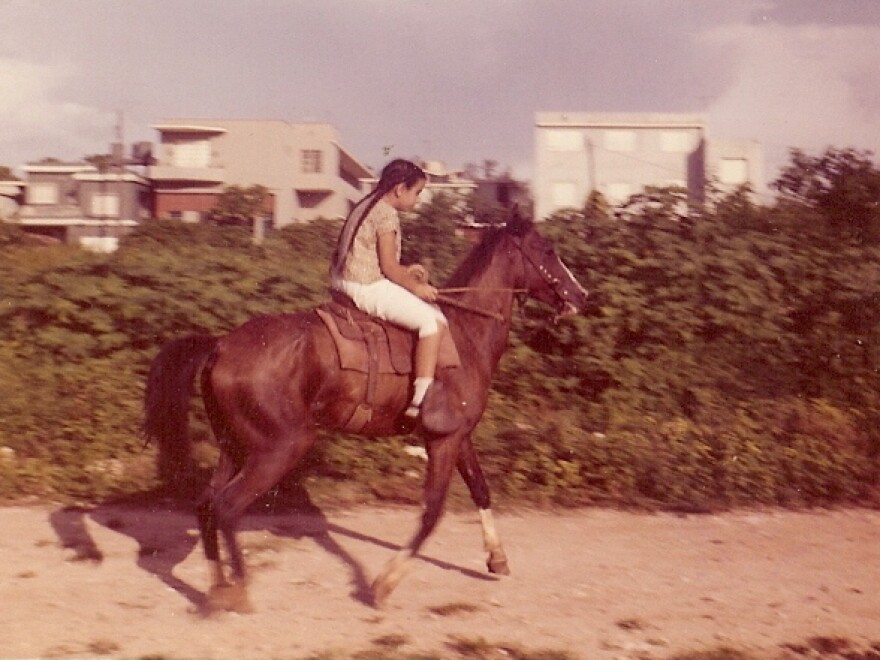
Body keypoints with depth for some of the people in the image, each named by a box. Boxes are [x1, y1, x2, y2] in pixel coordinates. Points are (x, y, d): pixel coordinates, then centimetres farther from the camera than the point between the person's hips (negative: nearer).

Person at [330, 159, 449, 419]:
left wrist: (406, 271, 16)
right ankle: (421, 399, -19)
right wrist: (417, 287, -3)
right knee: (433, 320, -12)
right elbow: (388, 266, -15)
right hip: (368, 288, -11)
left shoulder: (366, 206, 17)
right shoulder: (387, 213, -13)